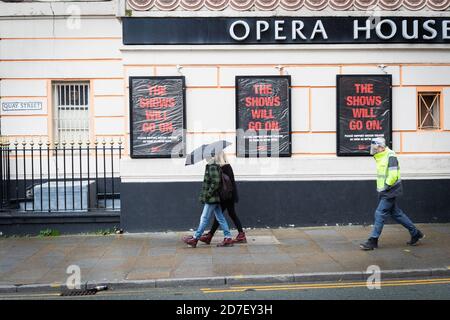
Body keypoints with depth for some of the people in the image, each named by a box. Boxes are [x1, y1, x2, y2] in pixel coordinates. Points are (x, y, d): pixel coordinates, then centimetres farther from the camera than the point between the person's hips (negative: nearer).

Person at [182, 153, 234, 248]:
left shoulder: (213, 167, -15)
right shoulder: (215, 167, 13)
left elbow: (215, 182, -23)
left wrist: (208, 195, -18)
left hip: (212, 198, -10)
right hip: (215, 199, 10)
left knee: (204, 218, -1)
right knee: (220, 218, 10)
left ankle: (195, 239, 7)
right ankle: (228, 238, 11)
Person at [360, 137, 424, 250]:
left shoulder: (390, 156, -17)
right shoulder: (379, 157, 11)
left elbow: (393, 175, -23)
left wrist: (386, 187, -15)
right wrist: (380, 188, 13)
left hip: (390, 191, -10)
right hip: (384, 191, 10)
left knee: (380, 214, -8)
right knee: (396, 213, 16)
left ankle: (373, 241, -3)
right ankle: (416, 233, 28)